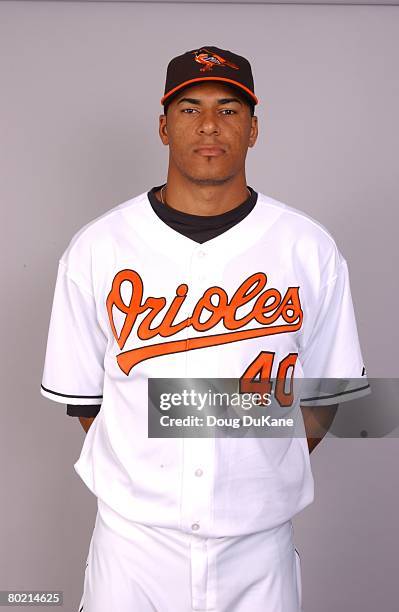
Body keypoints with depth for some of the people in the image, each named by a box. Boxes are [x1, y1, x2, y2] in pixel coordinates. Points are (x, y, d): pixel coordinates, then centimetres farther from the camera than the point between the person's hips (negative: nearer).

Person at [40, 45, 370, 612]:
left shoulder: (310, 249, -4)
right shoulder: (97, 247, -5)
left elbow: (325, 394, 3)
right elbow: (85, 396, 1)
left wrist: (263, 479, 1)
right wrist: (150, 482, 2)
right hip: (133, 534, 0)